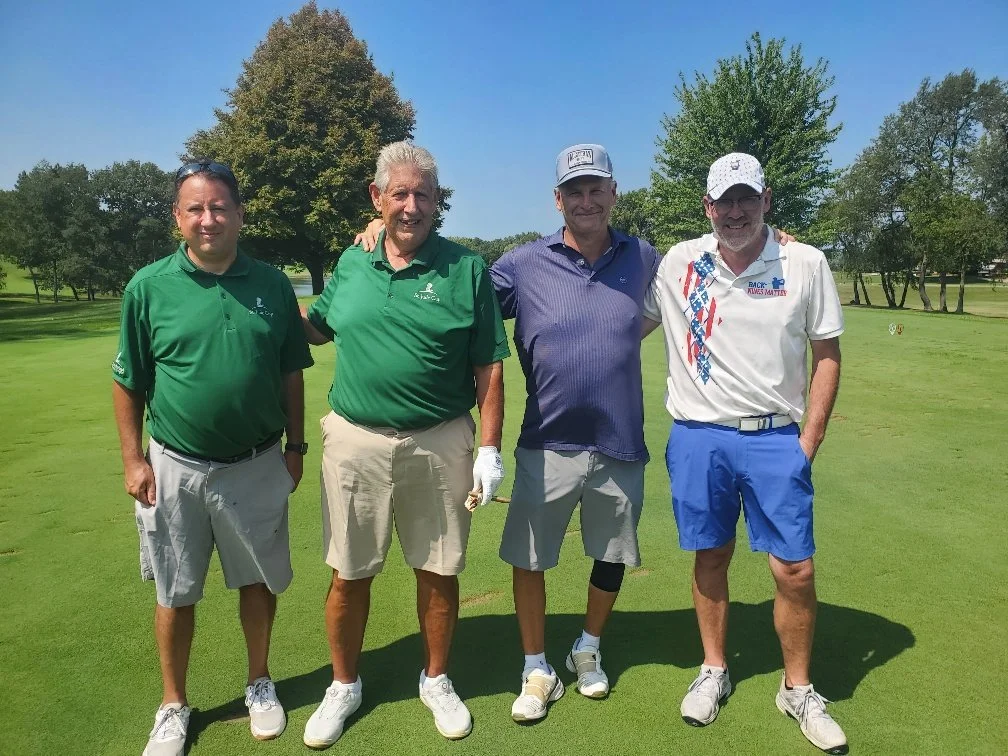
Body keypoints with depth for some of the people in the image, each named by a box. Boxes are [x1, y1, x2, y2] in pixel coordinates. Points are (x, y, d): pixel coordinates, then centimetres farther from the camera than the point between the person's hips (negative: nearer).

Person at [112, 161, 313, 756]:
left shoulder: (272, 285, -2)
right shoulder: (149, 287, -5)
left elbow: (291, 375, 4)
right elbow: (128, 384, 0)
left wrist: (296, 446, 4)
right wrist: (133, 458, -3)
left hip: (258, 466, 1)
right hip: (175, 467, 0)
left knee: (259, 580, 15)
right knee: (175, 593, 14)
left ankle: (260, 684, 38)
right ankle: (174, 705, 35)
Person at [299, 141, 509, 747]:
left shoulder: (468, 270, -3)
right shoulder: (351, 263, 5)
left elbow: (489, 369, -2)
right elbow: (317, 327, 22)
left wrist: (490, 450, -6)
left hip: (440, 445, -2)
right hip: (356, 441, 2)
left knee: (438, 572, 13)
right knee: (349, 576, 13)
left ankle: (437, 681, 37)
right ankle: (344, 686, 37)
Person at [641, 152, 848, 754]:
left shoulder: (806, 264, -1)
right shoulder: (678, 263, 2)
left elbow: (827, 354, 3)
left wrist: (809, 438, -3)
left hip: (776, 438, -1)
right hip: (697, 437, 1)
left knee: (795, 569, 0)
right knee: (710, 560, 12)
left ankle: (798, 689, 24)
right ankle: (714, 671, 33)